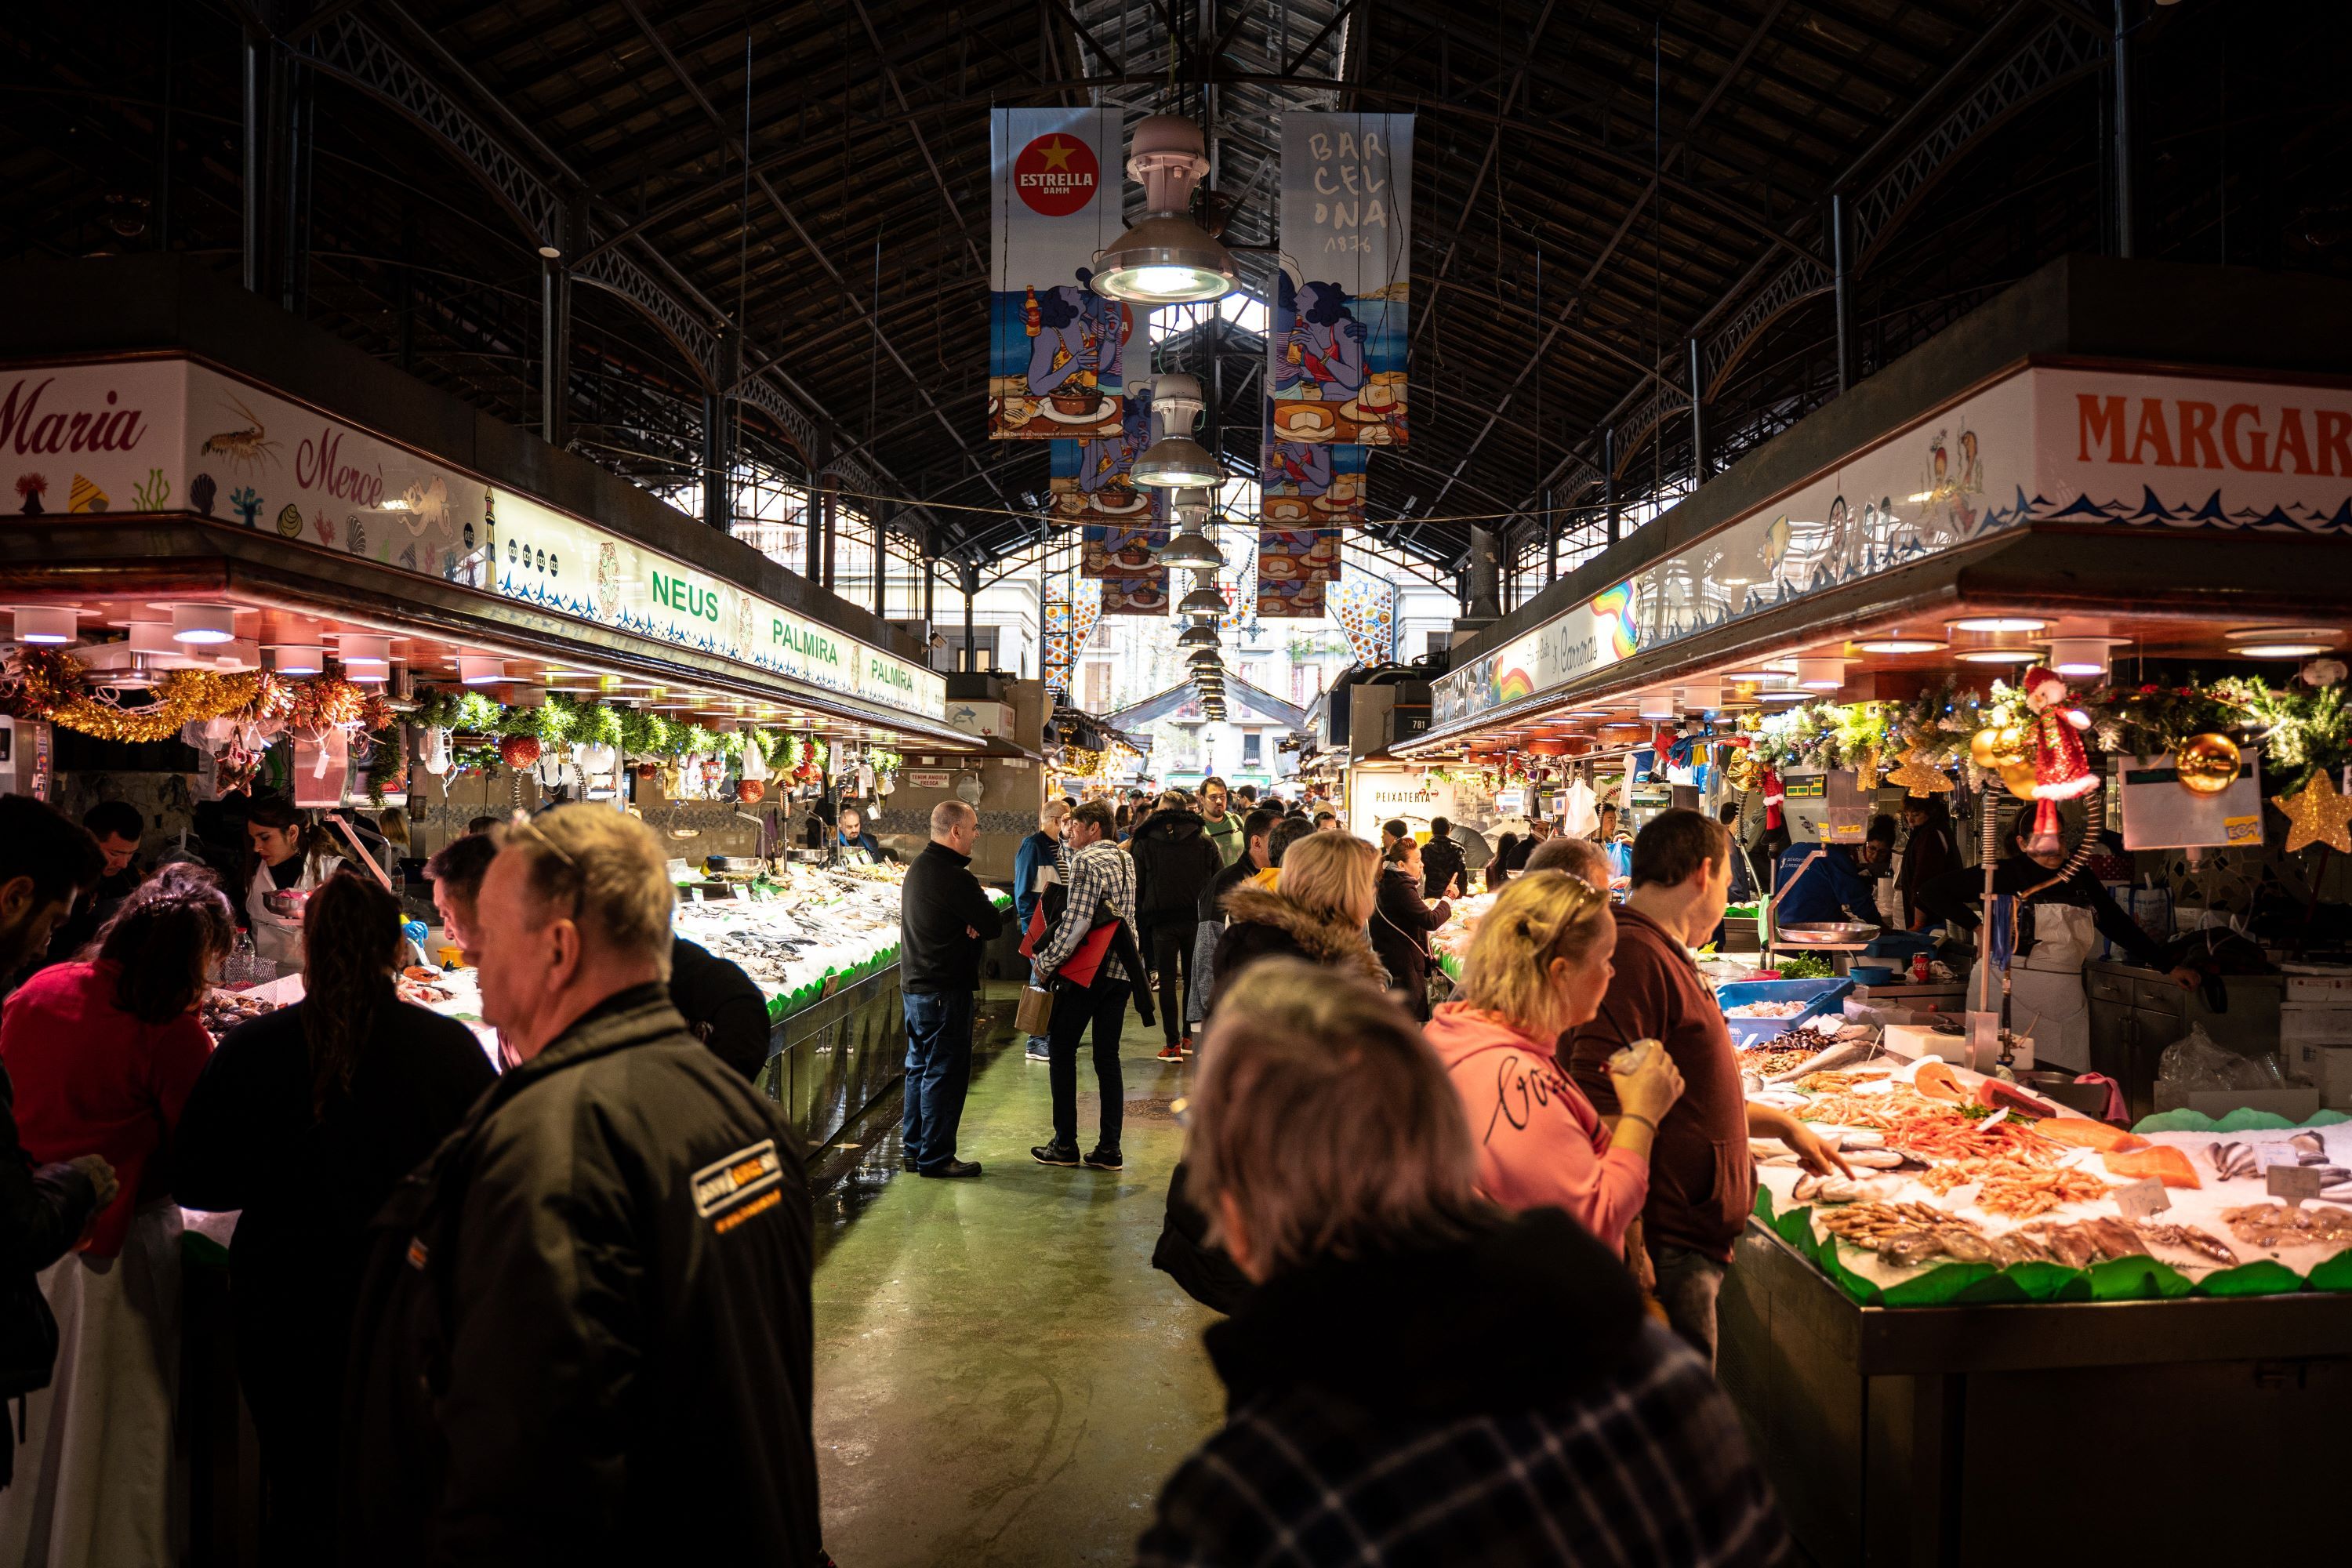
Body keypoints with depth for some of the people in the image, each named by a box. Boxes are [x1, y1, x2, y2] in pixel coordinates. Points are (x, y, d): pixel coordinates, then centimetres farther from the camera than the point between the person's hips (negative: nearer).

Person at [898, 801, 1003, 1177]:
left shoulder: (919, 866, 11)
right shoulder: (953, 876, -21)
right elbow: (993, 924, -17)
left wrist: (971, 922, -10)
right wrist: (981, 921, 2)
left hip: (914, 983, 10)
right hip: (945, 989, -10)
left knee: (920, 1068, 17)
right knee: (945, 1073, -1)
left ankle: (916, 1148, 25)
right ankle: (936, 1157, 5)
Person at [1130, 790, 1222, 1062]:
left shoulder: (1144, 842, 2)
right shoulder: (1203, 840, 4)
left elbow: (1136, 887, 1)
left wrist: (1141, 926, 4)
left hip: (1161, 921, -1)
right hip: (1196, 919, 2)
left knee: (1167, 981, 3)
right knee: (1193, 978, 14)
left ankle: (1173, 1043, 0)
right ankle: (1189, 1037, 20)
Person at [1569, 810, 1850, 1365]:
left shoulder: (1664, 958, 18)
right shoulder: (1637, 957, -17)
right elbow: (1599, 1106, -26)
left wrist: (1782, 1123, 31)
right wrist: (1630, 1251, -27)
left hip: (1691, 1244, 10)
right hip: (1666, 1249, -10)